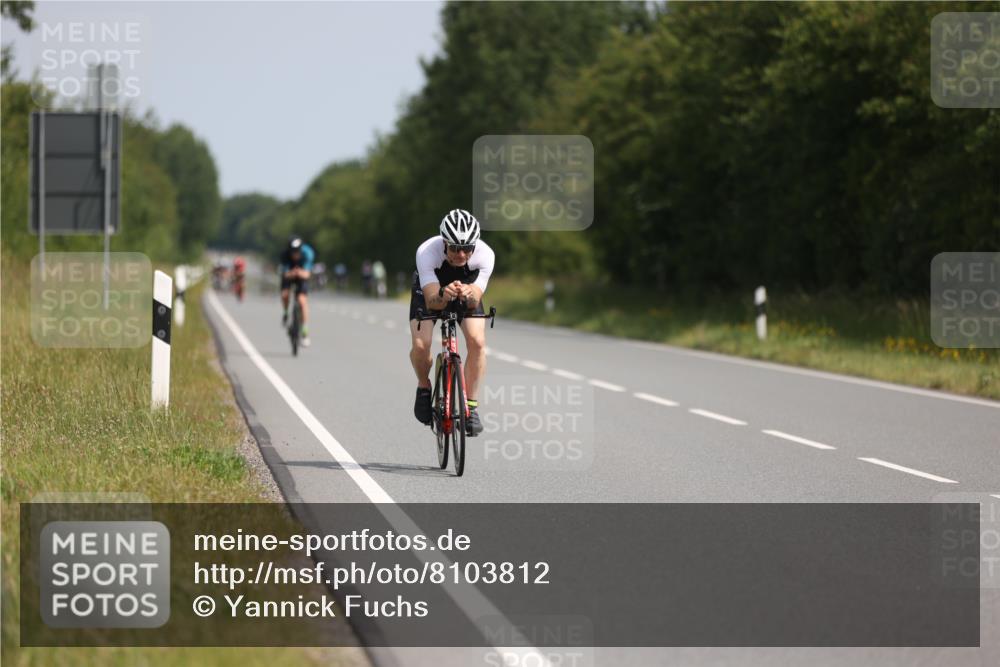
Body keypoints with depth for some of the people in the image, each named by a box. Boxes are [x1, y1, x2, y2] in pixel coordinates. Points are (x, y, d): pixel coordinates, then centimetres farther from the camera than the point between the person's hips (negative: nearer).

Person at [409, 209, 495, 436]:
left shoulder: (484, 254, -34)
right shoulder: (427, 252, -38)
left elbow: (475, 301, -34)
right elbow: (432, 302, -40)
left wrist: (469, 295, -57)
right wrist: (443, 295, -62)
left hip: (467, 288, 1)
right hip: (430, 289, -1)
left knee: (477, 342, -23)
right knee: (420, 345, -23)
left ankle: (470, 407, -8)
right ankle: (424, 387, 9)